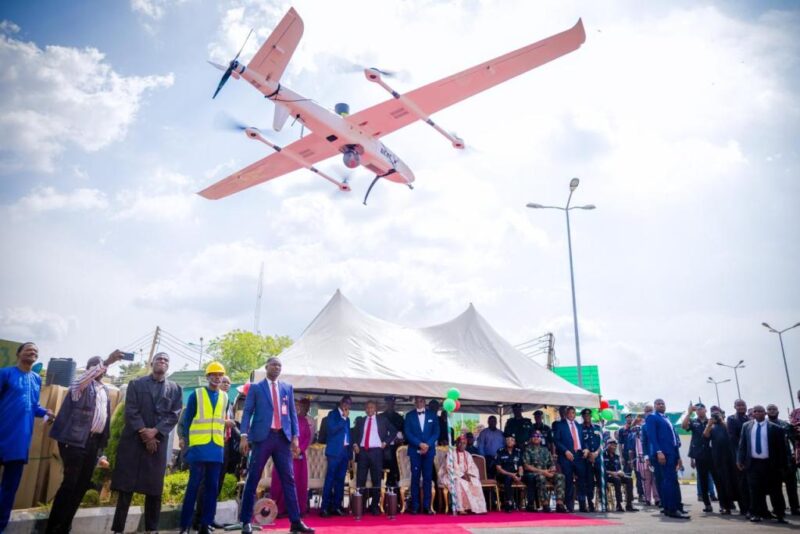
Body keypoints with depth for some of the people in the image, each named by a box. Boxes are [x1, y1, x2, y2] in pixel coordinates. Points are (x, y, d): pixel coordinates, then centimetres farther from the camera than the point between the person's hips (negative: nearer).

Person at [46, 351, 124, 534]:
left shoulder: (105, 389, 18)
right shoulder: (82, 384, -1)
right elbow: (83, 378, -27)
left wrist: (103, 440, 12)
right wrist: (107, 361, -36)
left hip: (94, 440, 6)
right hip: (76, 439, -6)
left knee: (82, 484, 7)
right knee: (70, 482, -7)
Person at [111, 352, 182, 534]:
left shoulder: (175, 389, 10)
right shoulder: (136, 384, 8)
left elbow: (174, 415, 1)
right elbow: (131, 411, -2)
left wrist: (155, 431, -12)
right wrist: (144, 432, -12)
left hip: (158, 443, 1)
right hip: (133, 441, -1)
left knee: (154, 489, 4)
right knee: (125, 487, 0)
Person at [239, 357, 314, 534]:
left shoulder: (288, 388, 13)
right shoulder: (256, 388, 5)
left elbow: (292, 413, 11)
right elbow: (247, 412, 1)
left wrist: (295, 436, 1)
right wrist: (244, 436, -11)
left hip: (283, 437, 3)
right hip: (262, 436, -3)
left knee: (288, 479, 3)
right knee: (253, 479, 2)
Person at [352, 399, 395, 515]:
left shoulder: (382, 420, 8)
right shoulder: (360, 420, 14)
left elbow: (393, 431, 9)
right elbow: (354, 433, 18)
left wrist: (385, 442, -1)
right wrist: (355, 444, 1)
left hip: (376, 451, -1)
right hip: (362, 451, 2)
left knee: (376, 480, 2)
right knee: (360, 479, 1)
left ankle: (375, 506, 10)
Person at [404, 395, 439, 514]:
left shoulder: (432, 415, 9)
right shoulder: (409, 415, 5)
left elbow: (436, 432, 4)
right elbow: (407, 433, -2)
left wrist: (428, 444, -11)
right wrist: (420, 444, -13)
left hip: (429, 450, 1)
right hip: (415, 451, -1)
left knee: (427, 478, 1)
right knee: (415, 478, 0)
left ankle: (427, 506, 6)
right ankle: (415, 506, 4)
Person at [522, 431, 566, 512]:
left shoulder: (545, 450, 21)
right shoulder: (528, 450, 4)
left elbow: (552, 464, 18)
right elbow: (526, 466, -8)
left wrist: (552, 470, -7)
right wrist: (541, 471, -16)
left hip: (546, 473, 5)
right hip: (532, 474, -5)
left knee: (559, 476, -22)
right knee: (541, 477, -39)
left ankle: (559, 504, -30)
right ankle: (545, 505, -35)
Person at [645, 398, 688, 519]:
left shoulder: (667, 419, 26)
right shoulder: (652, 417, 2)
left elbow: (673, 437, 21)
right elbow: (652, 436, -10)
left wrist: (678, 455, 13)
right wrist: (658, 452, -21)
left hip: (671, 453, 8)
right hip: (662, 453, -8)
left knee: (666, 481, 8)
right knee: (671, 480, -14)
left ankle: (667, 508, 10)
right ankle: (673, 509, -14)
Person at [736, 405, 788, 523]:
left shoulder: (775, 428, -2)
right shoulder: (746, 426, 8)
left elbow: (781, 447, -1)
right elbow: (742, 444, 7)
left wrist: (782, 465, -5)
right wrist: (740, 460, 0)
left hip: (771, 463, -2)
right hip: (753, 463, 2)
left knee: (775, 490, 6)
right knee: (755, 490, 3)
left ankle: (780, 515, 18)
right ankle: (756, 514, 11)